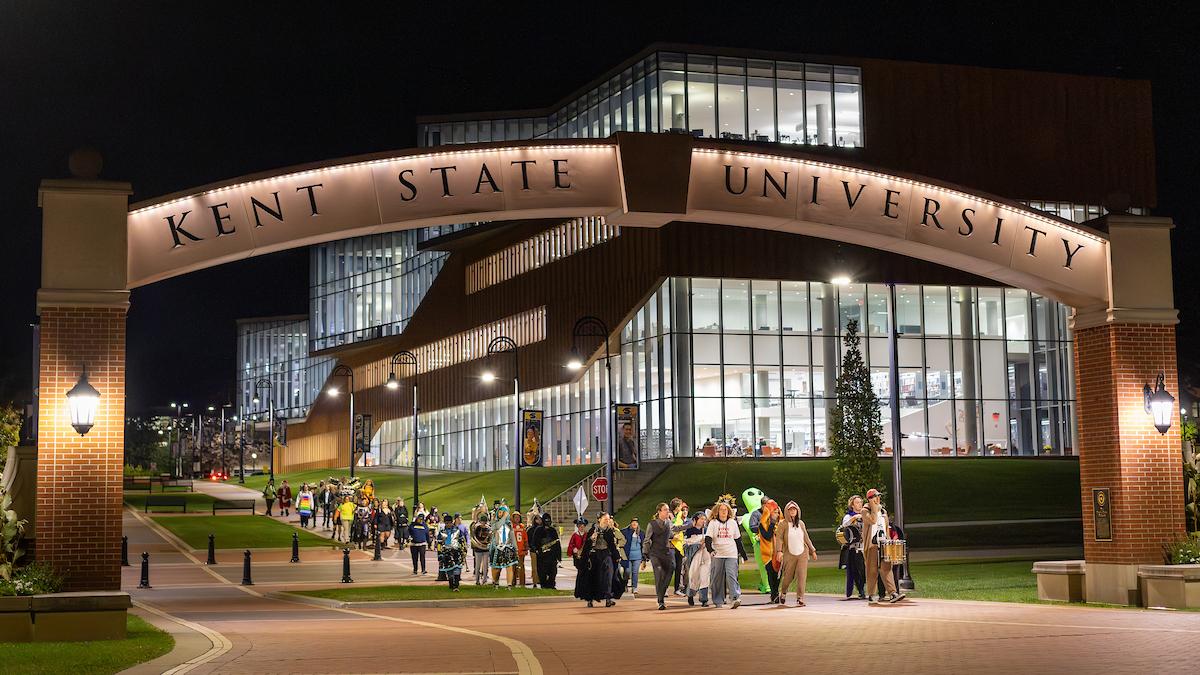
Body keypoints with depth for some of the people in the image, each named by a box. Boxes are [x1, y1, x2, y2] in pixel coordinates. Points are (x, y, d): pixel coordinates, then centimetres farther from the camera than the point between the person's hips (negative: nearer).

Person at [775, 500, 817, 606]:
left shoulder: (801, 523, 10)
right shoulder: (783, 524, -2)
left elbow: (806, 538, 17)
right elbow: (779, 538, -10)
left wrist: (812, 551, 18)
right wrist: (779, 551, -23)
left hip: (803, 554, 3)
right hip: (789, 554, -2)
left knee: (802, 576, -8)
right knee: (788, 576, 6)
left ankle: (800, 598, -6)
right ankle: (783, 593, 34)